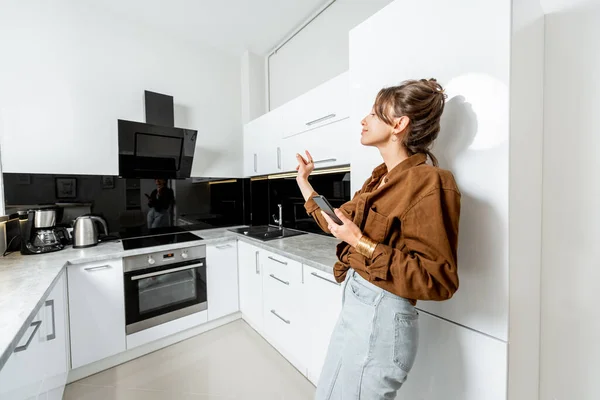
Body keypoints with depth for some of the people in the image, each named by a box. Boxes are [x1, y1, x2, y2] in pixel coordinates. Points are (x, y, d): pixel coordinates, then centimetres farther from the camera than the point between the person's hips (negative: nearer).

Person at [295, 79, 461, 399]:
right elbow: (338, 222, 15)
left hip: (381, 318, -8)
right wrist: (303, 180, 19)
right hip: (353, 304, 9)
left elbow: (438, 280, -20)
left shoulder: (428, 183, -20)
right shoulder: (380, 178, 7)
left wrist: (362, 244, -25)